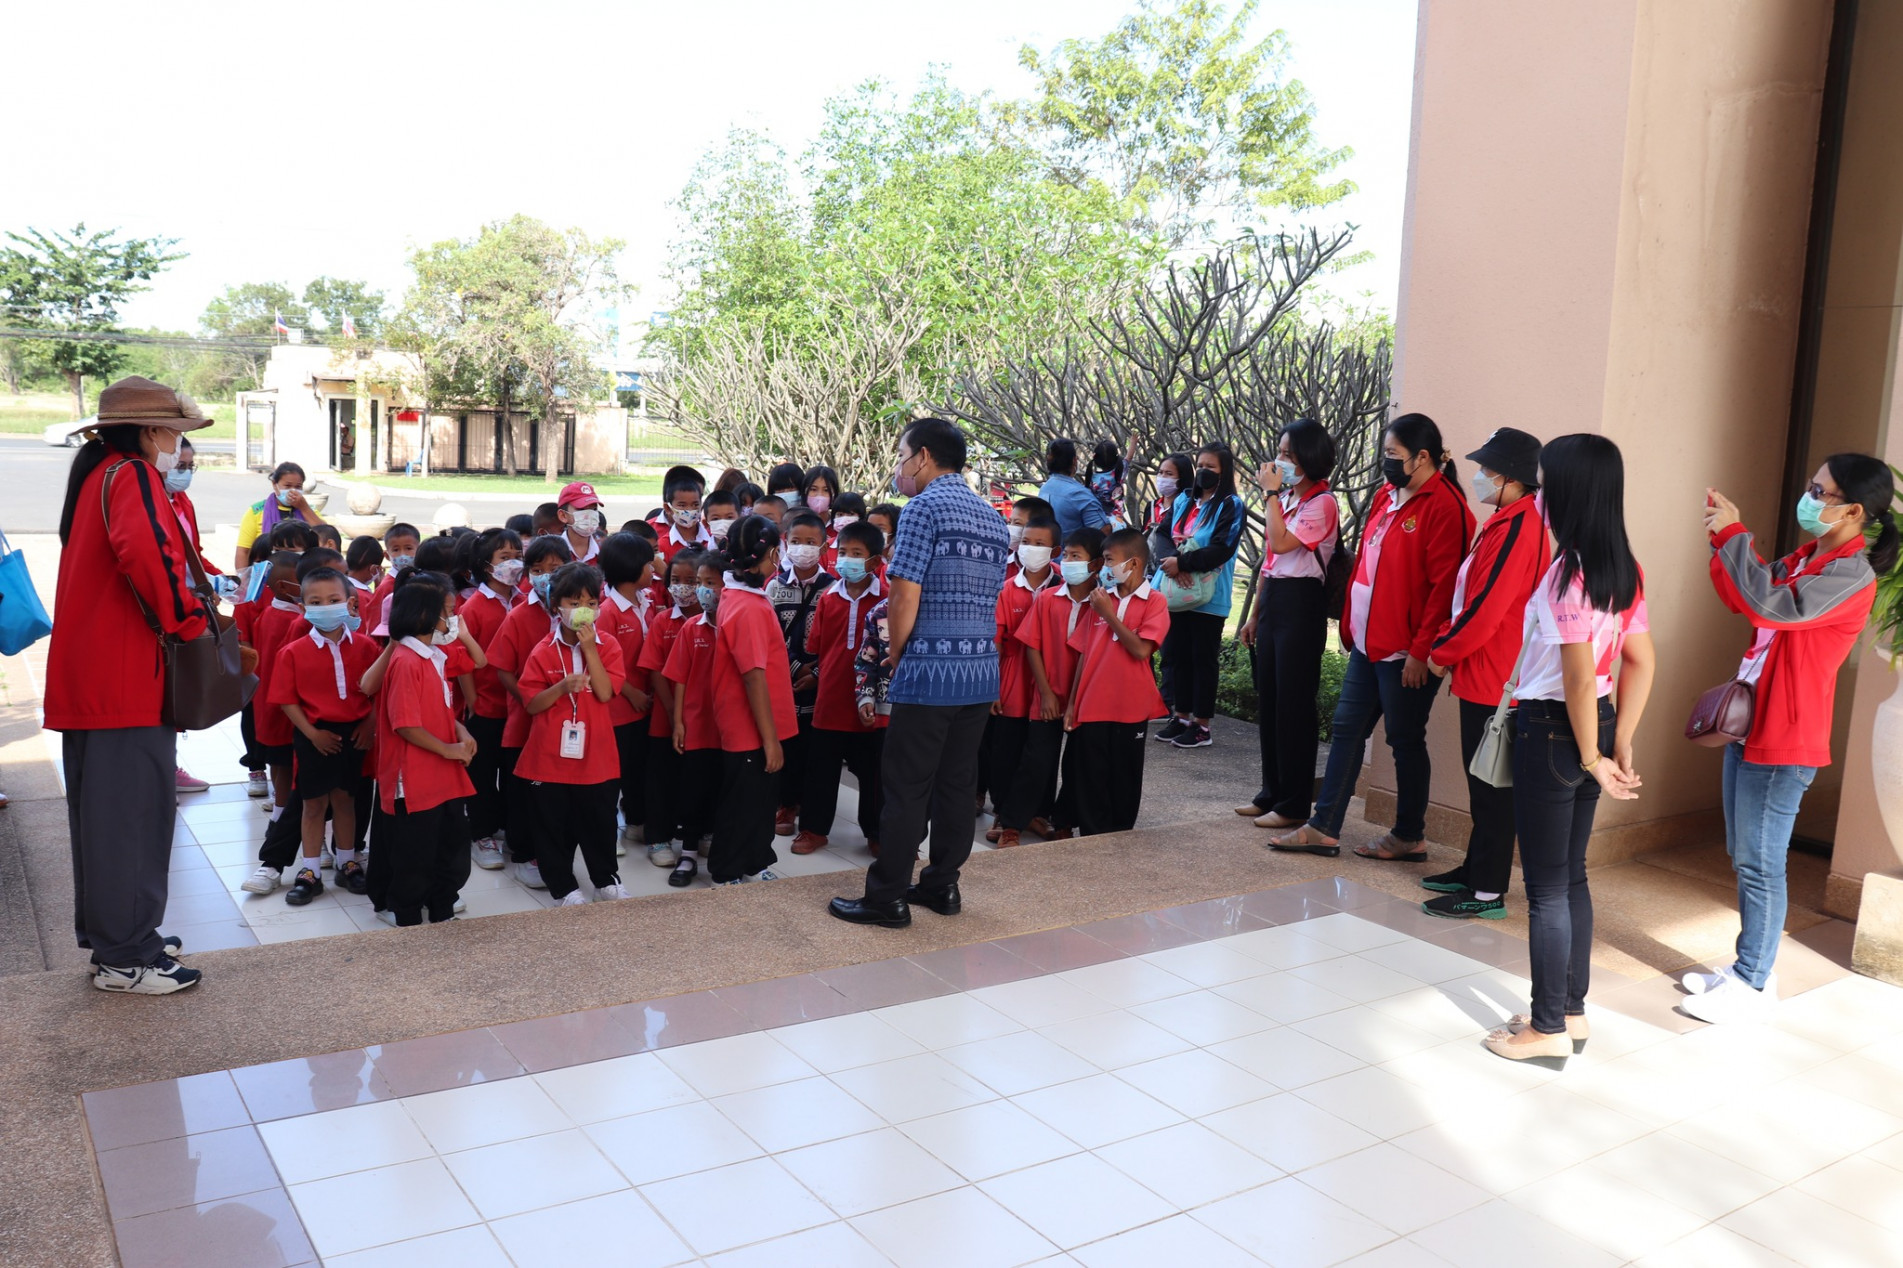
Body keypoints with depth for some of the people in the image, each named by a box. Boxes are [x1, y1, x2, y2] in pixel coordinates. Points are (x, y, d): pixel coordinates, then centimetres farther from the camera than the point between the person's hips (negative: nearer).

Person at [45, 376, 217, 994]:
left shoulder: (98, 474, 18)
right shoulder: (133, 476, -13)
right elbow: (145, 551, -33)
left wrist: (189, 608, 17)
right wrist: (188, 619, -20)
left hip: (89, 675, 10)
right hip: (126, 678, -10)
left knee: (105, 811, 17)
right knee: (134, 810, -3)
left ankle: (112, 935, 29)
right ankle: (126, 958, 5)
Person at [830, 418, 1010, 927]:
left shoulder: (923, 508, -9)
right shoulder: (993, 517, 15)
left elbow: (904, 600, -15)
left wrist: (895, 656, 2)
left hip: (930, 670, -8)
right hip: (982, 670, 8)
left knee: (906, 787, 0)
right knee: (959, 782, 14)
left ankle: (888, 898, 7)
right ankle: (942, 885, 23)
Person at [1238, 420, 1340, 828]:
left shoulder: (1322, 502, -11)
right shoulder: (1285, 498, 15)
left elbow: (1280, 543, -24)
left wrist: (1272, 493, -15)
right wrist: (1255, 615, 19)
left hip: (1300, 603, -9)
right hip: (1272, 600, 9)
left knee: (1293, 705, -4)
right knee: (1268, 701, 12)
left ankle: (1294, 805, 4)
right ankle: (1271, 793, 23)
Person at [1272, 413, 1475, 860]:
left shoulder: (1443, 508, -16)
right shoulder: (1387, 497, 12)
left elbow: (1443, 587, -19)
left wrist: (1421, 650, -20)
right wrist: (1351, 624, 16)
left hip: (1405, 652, -9)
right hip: (1369, 643, 9)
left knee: (1405, 740, 4)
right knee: (1346, 729, 11)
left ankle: (1409, 837, 19)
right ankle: (1324, 828, 18)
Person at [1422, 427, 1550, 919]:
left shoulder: (1517, 528, -19)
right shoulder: (1507, 521, 13)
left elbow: (1486, 607, -22)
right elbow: (1471, 594, 18)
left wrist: (1443, 653, -9)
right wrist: (1447, 643, 8)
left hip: (1494, 679, -10)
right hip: (1483, 675, 10)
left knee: (1491, 786, -2)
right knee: (1481, 780, 17)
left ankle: (1488, 893, 6)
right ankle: (1476, 869, 29)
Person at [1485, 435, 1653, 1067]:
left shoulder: (1567, 573, -20)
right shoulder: (1622, 569, 6)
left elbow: (1579, 677, -22)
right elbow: (1641, 663, 9)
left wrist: (1591, 758, -12)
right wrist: (1619, 744, 11)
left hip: (1553, 731, -9)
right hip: (1590, 729, 9)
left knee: (1546, 888, 2)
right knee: (1571, 877, 18)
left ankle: (1548, 1030, 13)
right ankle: (1571, 1013, 28)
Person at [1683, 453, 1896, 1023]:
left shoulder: (1851, 575, -18)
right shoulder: (1806, 557, 10)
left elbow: (1769, 605, -31)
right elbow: (1742, 598, 18)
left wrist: (1733, 534, -22)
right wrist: (1724, 538, 2)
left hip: (1784, 742, -9)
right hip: (1751, 726, 9)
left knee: (1760, 863, -1)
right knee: (1744, 857, 17)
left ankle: (1753, 984, 11)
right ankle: (1750, 965, 30)